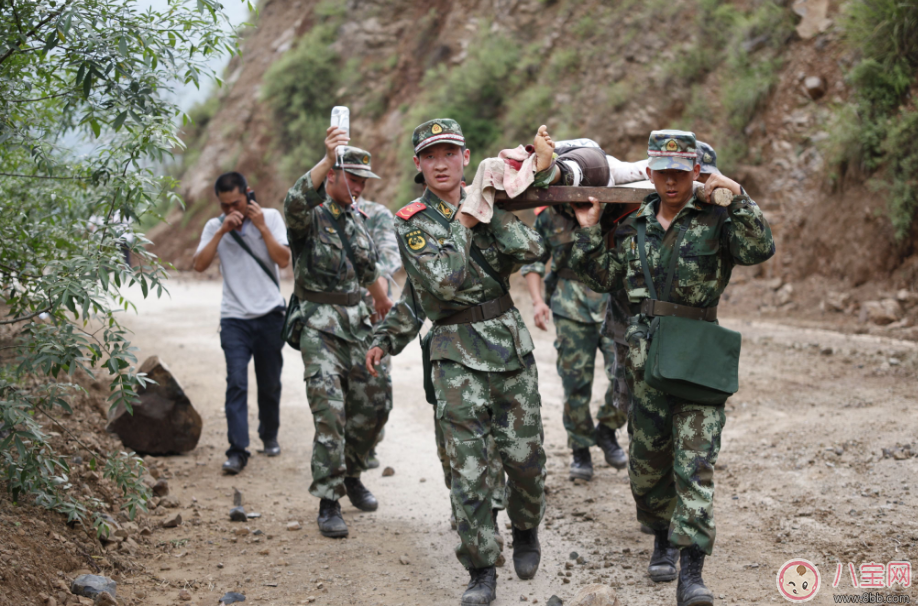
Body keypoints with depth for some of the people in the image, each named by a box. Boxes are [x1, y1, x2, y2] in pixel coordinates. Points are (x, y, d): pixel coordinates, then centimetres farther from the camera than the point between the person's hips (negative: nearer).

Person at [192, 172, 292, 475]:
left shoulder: (270, 217, 2)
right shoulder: (215, 226, 5)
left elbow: (283, 260, -7)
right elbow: (199, 264, -8)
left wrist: (261, 227, -12)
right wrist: (222, 231, -14)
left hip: (269, 314, 0)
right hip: (234, 317, 0)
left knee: (270, 383, 10)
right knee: (236, 383, -12)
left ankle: (269, 436, 32)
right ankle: (237, 451, -14)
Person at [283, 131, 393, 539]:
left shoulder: (358, 219, 14)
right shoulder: (310, 215, -9)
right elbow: (295, 201, -34)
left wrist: (384, 303, 30)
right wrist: (328, 158, -46)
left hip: (357, 321, 7)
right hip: (320, 326, -7)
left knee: (370, 407, 9)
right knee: (330, 413, -12)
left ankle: (350, 475, 32)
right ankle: (328, 502, -5)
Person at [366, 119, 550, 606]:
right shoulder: (412, 222, -2)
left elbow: (532, 250, -8)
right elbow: (442, 282, -13)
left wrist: (489, 211, -9)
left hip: (511, 345, 3)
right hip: (457, 355, -3)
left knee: (525, 457, 6)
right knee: (468, 469, -6)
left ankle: (525, 530, 35)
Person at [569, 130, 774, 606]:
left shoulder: (715, 219, -2)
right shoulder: (635, 226, 12)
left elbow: (759, 249, -17)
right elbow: (603, 276, 18)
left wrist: (739, 199, -23)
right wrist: (588, 231, 9)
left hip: (697, 356, -5)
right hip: (645, 353, 5)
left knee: (694, 460, -10)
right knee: (647, 456, 13)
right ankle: (663, 537, 36)